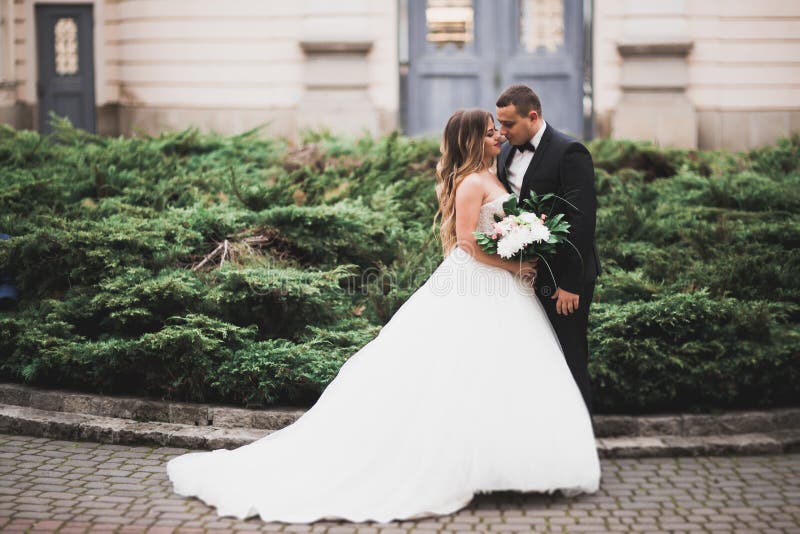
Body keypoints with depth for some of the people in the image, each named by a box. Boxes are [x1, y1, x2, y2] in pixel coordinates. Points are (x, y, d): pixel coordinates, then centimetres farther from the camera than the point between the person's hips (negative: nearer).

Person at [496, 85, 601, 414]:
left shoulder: (569, 153, -13)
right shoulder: (507, 152, 10)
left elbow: (582, 220, -18)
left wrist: (570, 284, -20)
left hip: (562, 281, -8)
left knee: (569, 364, -2)